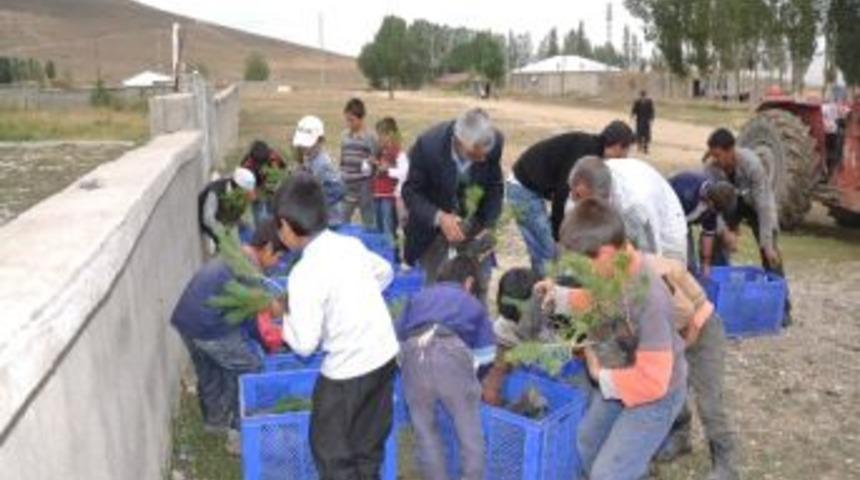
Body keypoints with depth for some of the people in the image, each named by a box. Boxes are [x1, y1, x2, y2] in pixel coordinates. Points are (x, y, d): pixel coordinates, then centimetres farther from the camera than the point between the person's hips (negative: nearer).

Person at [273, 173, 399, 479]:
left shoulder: (305, 274, -21)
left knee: (329, 447, 14)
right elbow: (385, 272, 21)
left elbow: (304, 344, -18)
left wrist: (283, 319, 0)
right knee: (368, 444, 22)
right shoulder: (351, 245, 1)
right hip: (385, 355, 7)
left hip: (348, 370, -7)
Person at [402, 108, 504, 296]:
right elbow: (410, 192, -19)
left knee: (480, 280, 4)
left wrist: (487, 224, -19)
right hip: (433, 221, -2)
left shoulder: (495, 142, -22)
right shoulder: (428, 145, -30)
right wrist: (439, 218, -36)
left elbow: (495, 188, -6)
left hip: (472, 220, 3)